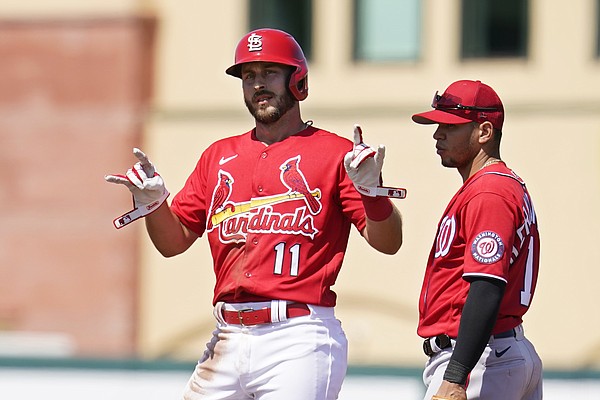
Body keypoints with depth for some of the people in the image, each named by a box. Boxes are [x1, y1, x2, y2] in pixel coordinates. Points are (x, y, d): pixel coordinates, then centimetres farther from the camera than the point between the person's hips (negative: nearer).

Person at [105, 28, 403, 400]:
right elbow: (174, 242, 20)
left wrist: (371, 189, -23)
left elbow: (388, 243, -5)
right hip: (228, 340, 5)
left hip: (298, 341, -5)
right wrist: (154, 202, 0)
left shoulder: (334, 153, 2)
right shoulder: (219, 156, 18)